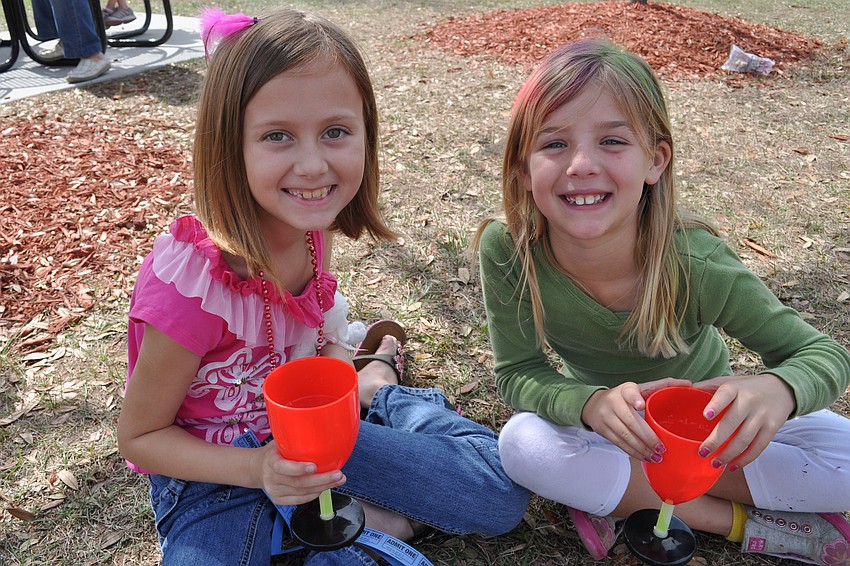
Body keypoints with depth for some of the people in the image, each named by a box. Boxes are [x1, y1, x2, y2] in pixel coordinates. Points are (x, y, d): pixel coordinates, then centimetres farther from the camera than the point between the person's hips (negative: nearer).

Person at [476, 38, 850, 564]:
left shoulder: (697, 265, -31)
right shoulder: (507, 252, -29)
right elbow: (518, 372, -21)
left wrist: (778, 389, -45)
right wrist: (592, 403, -43)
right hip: (595, 409, 1)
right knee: (523, 443, -31)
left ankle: (620, 495, -14)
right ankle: (742, 522, -15)